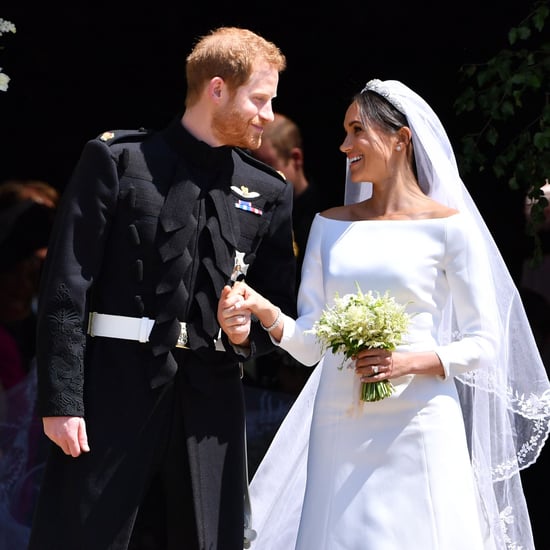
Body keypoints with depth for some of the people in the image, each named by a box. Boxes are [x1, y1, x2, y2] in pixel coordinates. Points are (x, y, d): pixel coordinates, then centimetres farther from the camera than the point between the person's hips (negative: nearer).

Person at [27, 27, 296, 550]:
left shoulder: (268, 192, 14)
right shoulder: (116, 159, 1)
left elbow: (281, 308, 18)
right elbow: (66, 286, -4)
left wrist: (246, 332, -6)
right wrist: (61, 399, -11)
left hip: (210, 401, 4)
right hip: (116, 389, -4)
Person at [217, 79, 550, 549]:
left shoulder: (448, 226, -1)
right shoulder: (330, 225, 12)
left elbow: (483, 343, -1)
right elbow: (310, 342, 8)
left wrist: (411, 361, -16)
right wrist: (266, 313, -11)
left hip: (417, 427, -4)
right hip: (339, 425, 4)